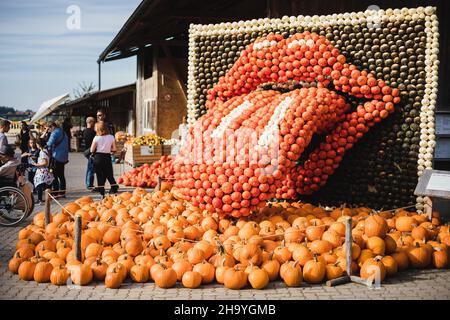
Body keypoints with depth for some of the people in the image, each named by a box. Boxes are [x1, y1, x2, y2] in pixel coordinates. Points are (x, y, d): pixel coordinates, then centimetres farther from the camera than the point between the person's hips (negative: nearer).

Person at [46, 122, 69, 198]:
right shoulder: (64, 133, 18)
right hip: (64, 157, 9)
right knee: (61, 175, 14)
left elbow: (49, 144, -20)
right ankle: (62, 192, 17)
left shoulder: (55, 133, -11)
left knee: (54, 175, -4)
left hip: (56, 157, -9)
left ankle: (55, 193, -5)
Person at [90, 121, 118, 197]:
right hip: (107, 157, 2)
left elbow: (92, 150, -6)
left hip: (98, 157, -2)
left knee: (100, 176, 4)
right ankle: (114, 190, 4)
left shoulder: (96, 138, -8)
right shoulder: (111, 137, -2)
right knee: (110, 176, 11)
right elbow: (114, 149, 2)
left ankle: (102, 194, 5)